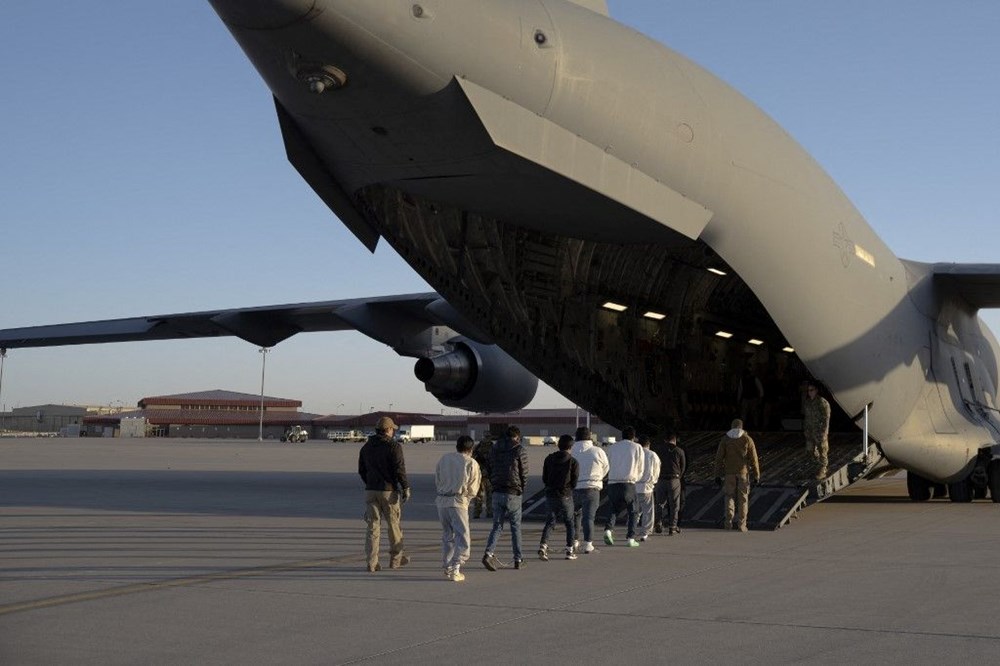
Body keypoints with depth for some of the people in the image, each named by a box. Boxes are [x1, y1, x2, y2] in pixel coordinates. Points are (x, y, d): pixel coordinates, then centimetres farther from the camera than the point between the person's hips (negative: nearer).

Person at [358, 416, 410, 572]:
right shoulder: (393, 446, -9)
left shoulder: (366, 447, 9)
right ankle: (396, 559, 21)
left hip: (370, 490, 4)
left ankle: (372, 562, -2)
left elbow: (361, 470, 14)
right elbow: (399, 469, -15)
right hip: (389, 490, -4)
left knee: (373, 527, 4)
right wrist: (406, 488, -8)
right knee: (394, 525, 10)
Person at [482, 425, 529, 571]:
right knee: (516, 526, 7)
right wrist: (521, 490, 10)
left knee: (497, 525, 10)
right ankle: (518, 560, 11)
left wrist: (495, 486, 14)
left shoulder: (494, 449, 8)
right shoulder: (520, 451, -7)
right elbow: (524, 474, -5)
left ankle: (489, 553, -10)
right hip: (513, 494, -4)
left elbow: (490, 471, 10)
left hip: (497, 493, 4)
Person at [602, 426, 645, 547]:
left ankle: (608, 528, -14)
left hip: (613, 483, 2)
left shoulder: (612, 447, 12)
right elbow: (640, 469, 10)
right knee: (632, 511, 10)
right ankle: (631, 538, 5)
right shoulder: (637, 447, 6)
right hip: (629, 483, -2)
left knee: (612, 509, 12)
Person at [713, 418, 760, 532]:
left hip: (729, 472, 1)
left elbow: (719, 458, -1)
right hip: (743, 472, -1)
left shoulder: (725, 439, 2)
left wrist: (718, 475, 3)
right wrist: (756, 475, 2)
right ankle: (741, 525, 5)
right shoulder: (747, 439, -1)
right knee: (743, 498, 6)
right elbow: (753, 459, -3)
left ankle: (728, 522, 0)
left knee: (729, 497, 11)